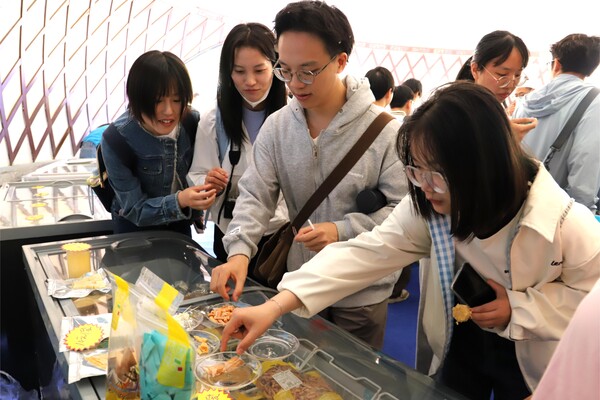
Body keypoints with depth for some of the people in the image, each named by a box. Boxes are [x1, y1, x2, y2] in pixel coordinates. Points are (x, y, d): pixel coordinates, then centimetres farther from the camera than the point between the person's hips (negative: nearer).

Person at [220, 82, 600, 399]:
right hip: (459, 343, 3)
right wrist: (275, 306, -37)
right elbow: (368, 251, -27)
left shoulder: (567, 225, -28)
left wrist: (518, 308, -27)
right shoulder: (428, 207, -19)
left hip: (529, 360, -2)